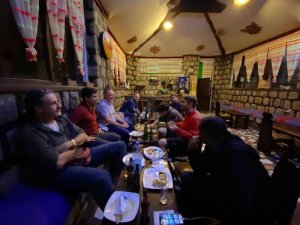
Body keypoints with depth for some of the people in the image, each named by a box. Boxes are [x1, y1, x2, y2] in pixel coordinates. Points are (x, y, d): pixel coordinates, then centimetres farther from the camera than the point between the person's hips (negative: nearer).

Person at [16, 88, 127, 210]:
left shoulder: (60, 119, 6)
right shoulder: (29, 133, -17)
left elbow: (83, 135, 7)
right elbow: (58, 162, -25)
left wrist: (69, 144, -14)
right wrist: (77, 145, -8)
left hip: (79, 156, 8)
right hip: (58, 172, -8)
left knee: (119, 146, 6)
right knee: (101, 176, -38)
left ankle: (114, 185, 20)